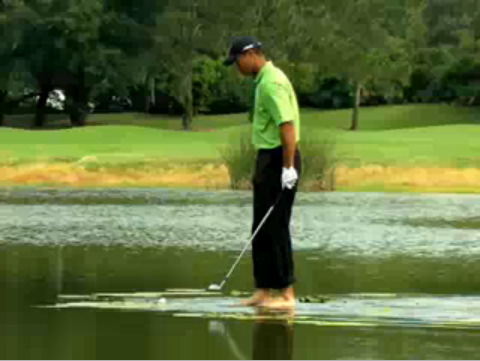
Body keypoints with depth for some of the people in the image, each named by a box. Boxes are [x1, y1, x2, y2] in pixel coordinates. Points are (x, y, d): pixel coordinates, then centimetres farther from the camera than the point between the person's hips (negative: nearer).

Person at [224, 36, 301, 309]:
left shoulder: (272, 83, -18)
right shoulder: (265, 80, 15)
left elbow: (287, 125, -25)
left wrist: (288, 167, -27)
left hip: (279, 162, -10)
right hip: (268, 161, 10)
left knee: (276, 227, -8)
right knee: (261, 229, 10)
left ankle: (286, 294, -5)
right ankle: (264, 291, 13)